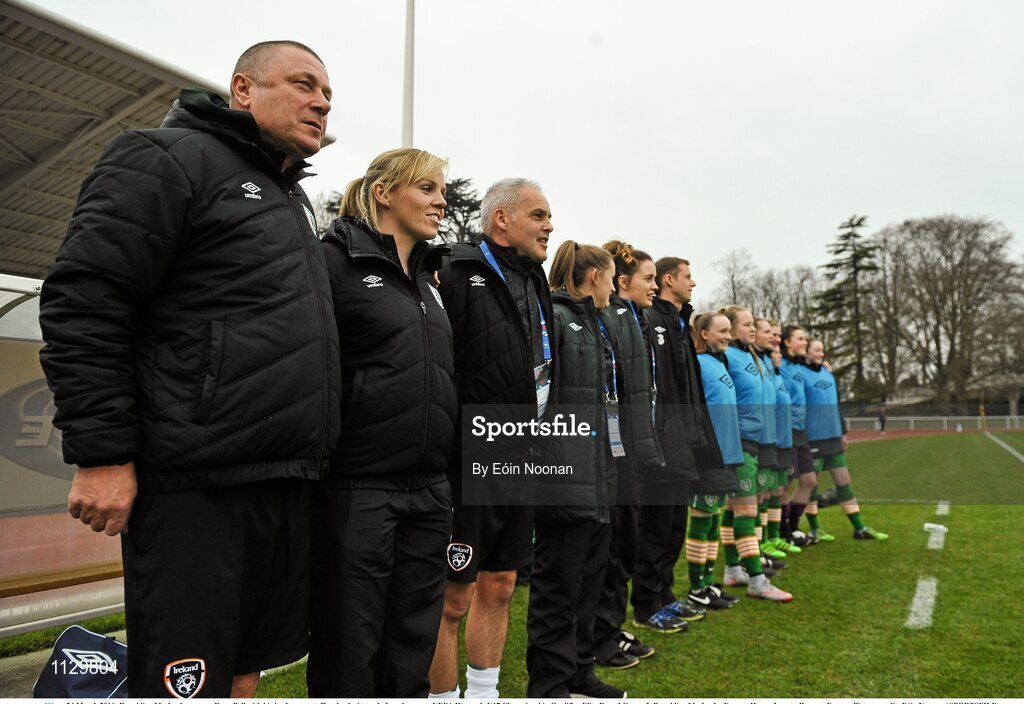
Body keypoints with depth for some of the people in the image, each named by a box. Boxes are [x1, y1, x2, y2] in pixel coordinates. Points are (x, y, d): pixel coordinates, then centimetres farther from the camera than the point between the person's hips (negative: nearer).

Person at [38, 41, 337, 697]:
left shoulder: (294, 199, 22)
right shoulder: (168, 159, -4)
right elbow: (83, 305, -13)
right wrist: (101, 455, -17)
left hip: (287, 484, 8)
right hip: (196, 489, -8)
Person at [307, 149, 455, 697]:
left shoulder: (429, 274, 16)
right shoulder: (338, 259, -6)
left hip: (429, 488, 7)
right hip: (358, 487, -7)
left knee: (412, 654, 15)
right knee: (349, 655, 6)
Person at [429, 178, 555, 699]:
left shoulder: (534, 282, 15)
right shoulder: (459, 276, -12)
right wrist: (445, 452, -21)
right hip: (469, 461, -8)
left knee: (498, 588, 17)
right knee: (453, 597, 2)